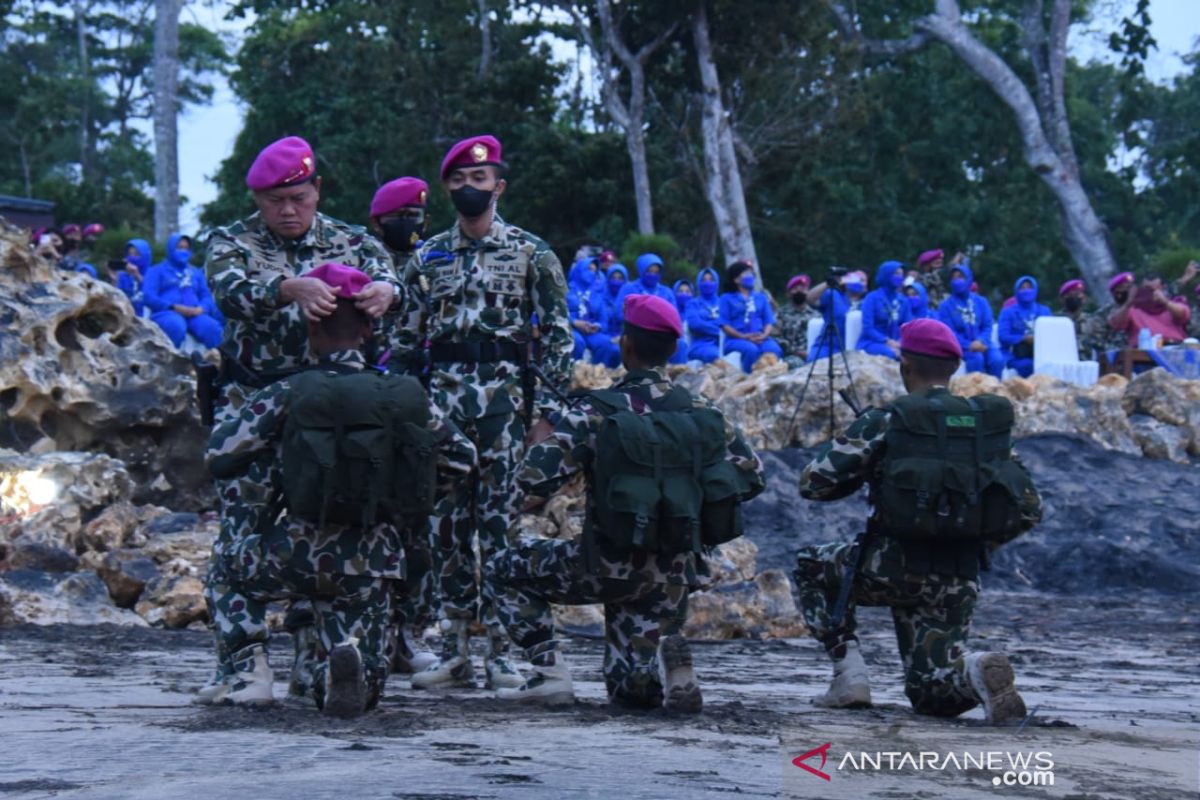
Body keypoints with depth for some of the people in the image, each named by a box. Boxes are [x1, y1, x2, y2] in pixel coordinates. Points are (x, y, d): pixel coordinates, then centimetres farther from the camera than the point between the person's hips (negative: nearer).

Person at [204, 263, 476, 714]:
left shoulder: (287, 395, -6)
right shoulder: (405, 396, 3)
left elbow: (218, 459, -1)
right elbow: (461, 458, 14)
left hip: (301, 553, -2)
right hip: (372, 565, 2)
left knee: (227, 574, 31)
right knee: (356, 695, 16)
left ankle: (252, 672, 8)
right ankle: (352, 658, -21)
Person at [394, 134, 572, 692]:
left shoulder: (532, 254, 5)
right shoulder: (427, 257, 14)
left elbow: (557, 334, 2)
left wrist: (551, 405, -6)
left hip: (505, 399, -3)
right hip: (443, 399, 3)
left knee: (500, 524, -5)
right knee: (448, 525, 3)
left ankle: (501, 650, -1)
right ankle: (454, 652, 7)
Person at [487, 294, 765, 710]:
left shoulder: (596, 410, -12)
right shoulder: (702, 411, 0)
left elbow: (534, 477, -18)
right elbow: (750, 476, 4)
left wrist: (535, 498, 5)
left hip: (608, 566, -4)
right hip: (672, 575, 4)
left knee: (506, 569, 19)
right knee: (631, 690, 19)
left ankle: (550, 673, 4)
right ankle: (664, 657, -14)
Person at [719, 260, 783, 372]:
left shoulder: (761, 298, 24)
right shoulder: (727, 298, 12)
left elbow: (769, 322, 15)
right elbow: (725, 325, 1)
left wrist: (763, 336, -8)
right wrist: (743, 336, -13)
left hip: (760, 338, 3)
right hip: (736, 339, -3)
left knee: (774, 349, -31)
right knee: (752, 349, -37)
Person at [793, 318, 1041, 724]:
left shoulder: (885, 422, -7)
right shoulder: (989, 423, 8)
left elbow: (813, 482, -6)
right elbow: (1029, 508, 9)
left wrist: (863, 475, 13)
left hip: (893, 567, -4)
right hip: (958, 580, 4)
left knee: (811, 566, 26)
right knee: (930, 694, 16)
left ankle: (850, 675, 10)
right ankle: (974, 671, -19)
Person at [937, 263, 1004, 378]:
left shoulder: (981, 302, 10)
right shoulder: (946, 306, 1)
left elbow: (987, 326, 5)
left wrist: (981, 341, -16)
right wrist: (969, 346, -19)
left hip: (981, 344, 3)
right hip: (961, 346, -3)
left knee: (997, 358, -27)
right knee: (976, 357, -33)